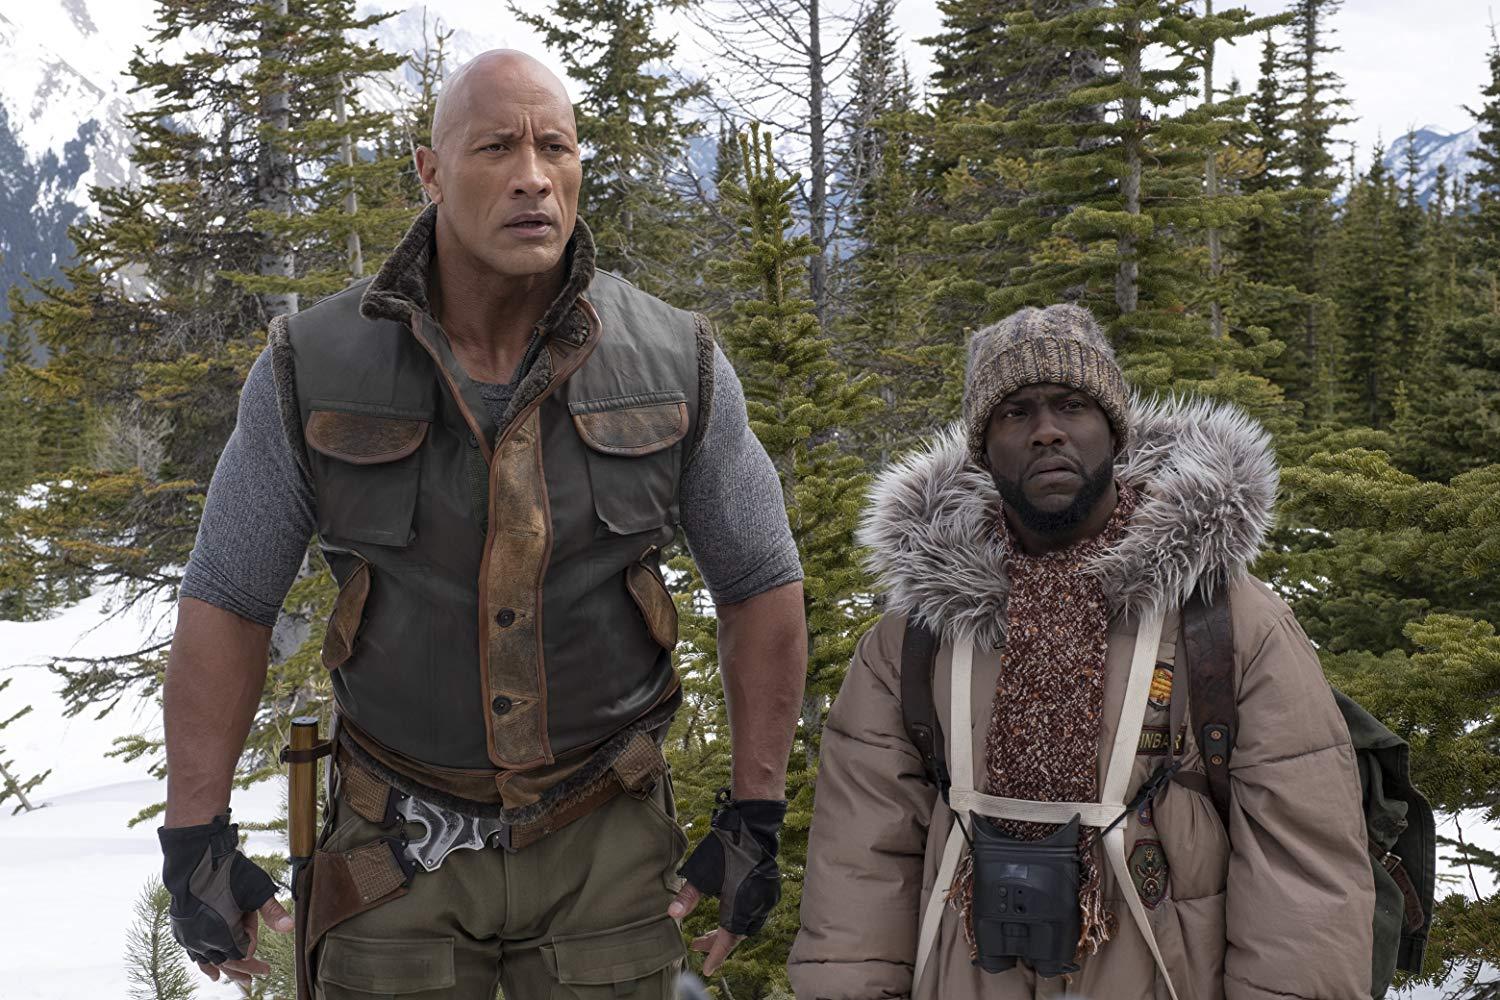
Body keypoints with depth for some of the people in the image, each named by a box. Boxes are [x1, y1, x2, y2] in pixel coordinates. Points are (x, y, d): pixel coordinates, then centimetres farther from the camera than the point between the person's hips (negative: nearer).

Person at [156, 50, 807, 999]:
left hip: (606, 848, 0)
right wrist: (196, 838, -2)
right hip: (398, 849, 0)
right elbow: (228, 600, 0)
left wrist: (756, 818, 2)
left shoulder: (678, 365, -7)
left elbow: (761, 584, 3)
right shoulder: (315, 368, -8)